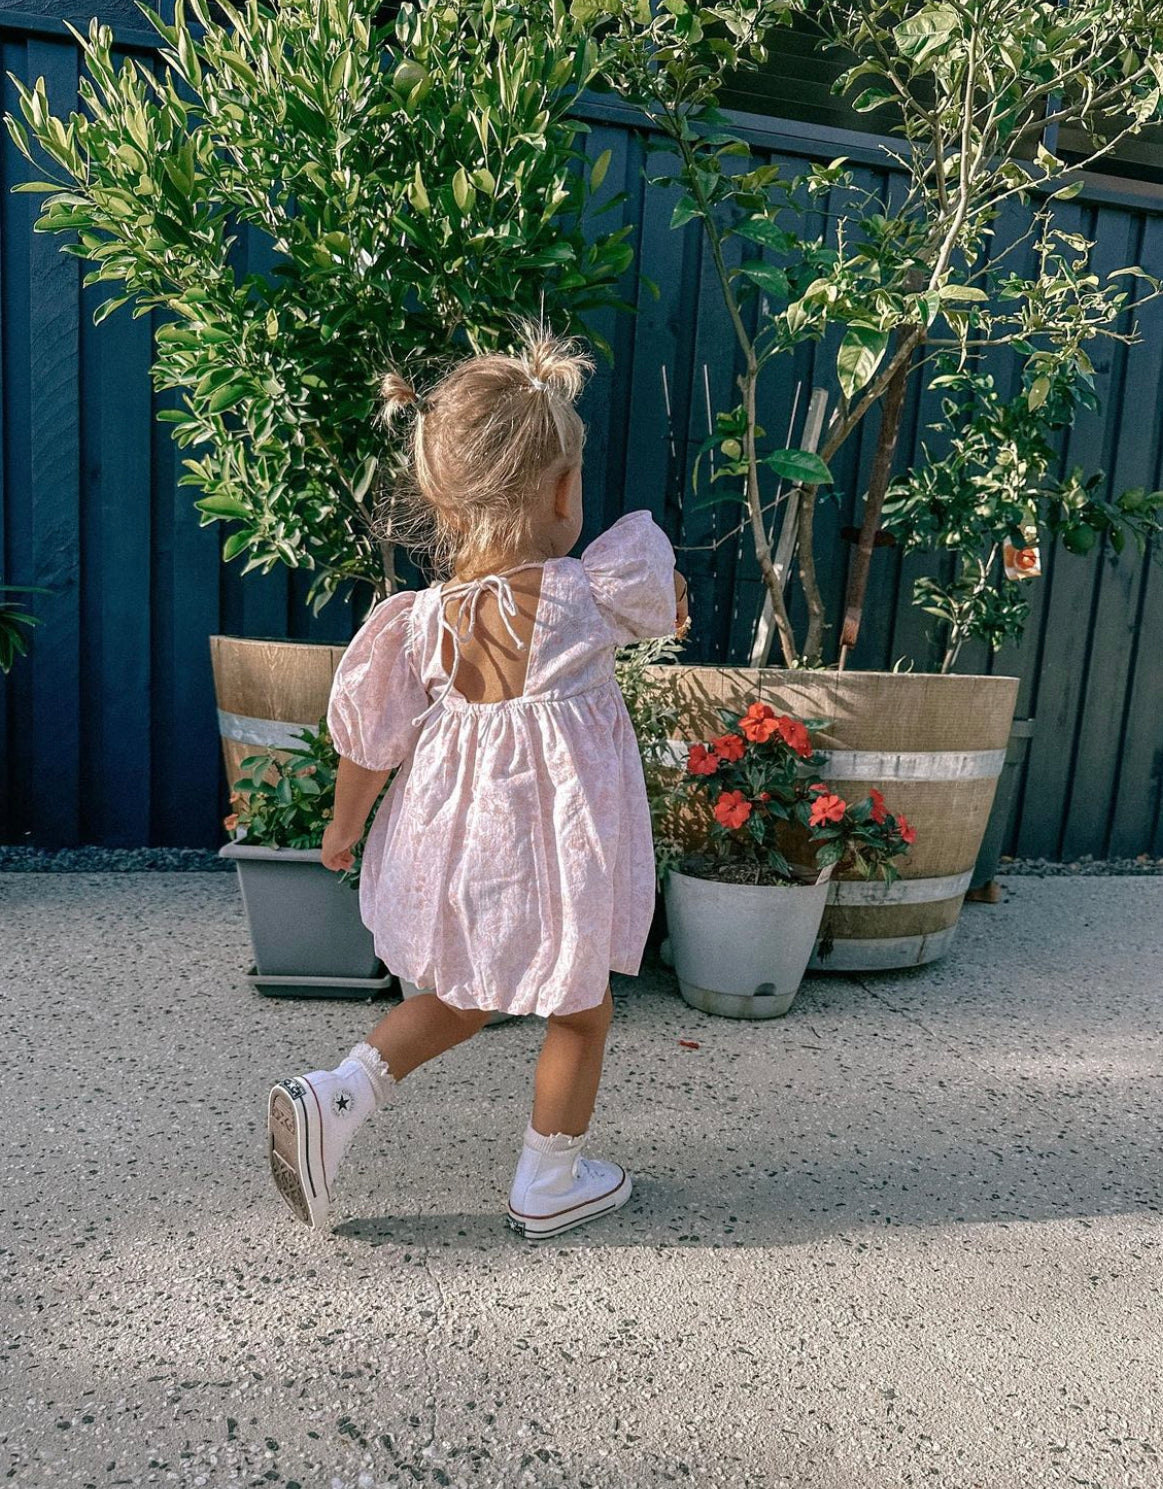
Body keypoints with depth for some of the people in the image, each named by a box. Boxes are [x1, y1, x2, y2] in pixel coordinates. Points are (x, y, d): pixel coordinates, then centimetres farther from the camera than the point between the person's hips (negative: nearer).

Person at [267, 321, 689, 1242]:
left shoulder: (420, 621, -9)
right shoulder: (597, 592, -17)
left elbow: (368, 742, 0)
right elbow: (669, 611, 5)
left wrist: (345, 828, 16)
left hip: (454, 844, 4)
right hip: (560, 846, -4)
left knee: (468, 996, 29)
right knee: (581, 1011, 19)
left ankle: (334, 1095, 20)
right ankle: (549, 1187, 35)